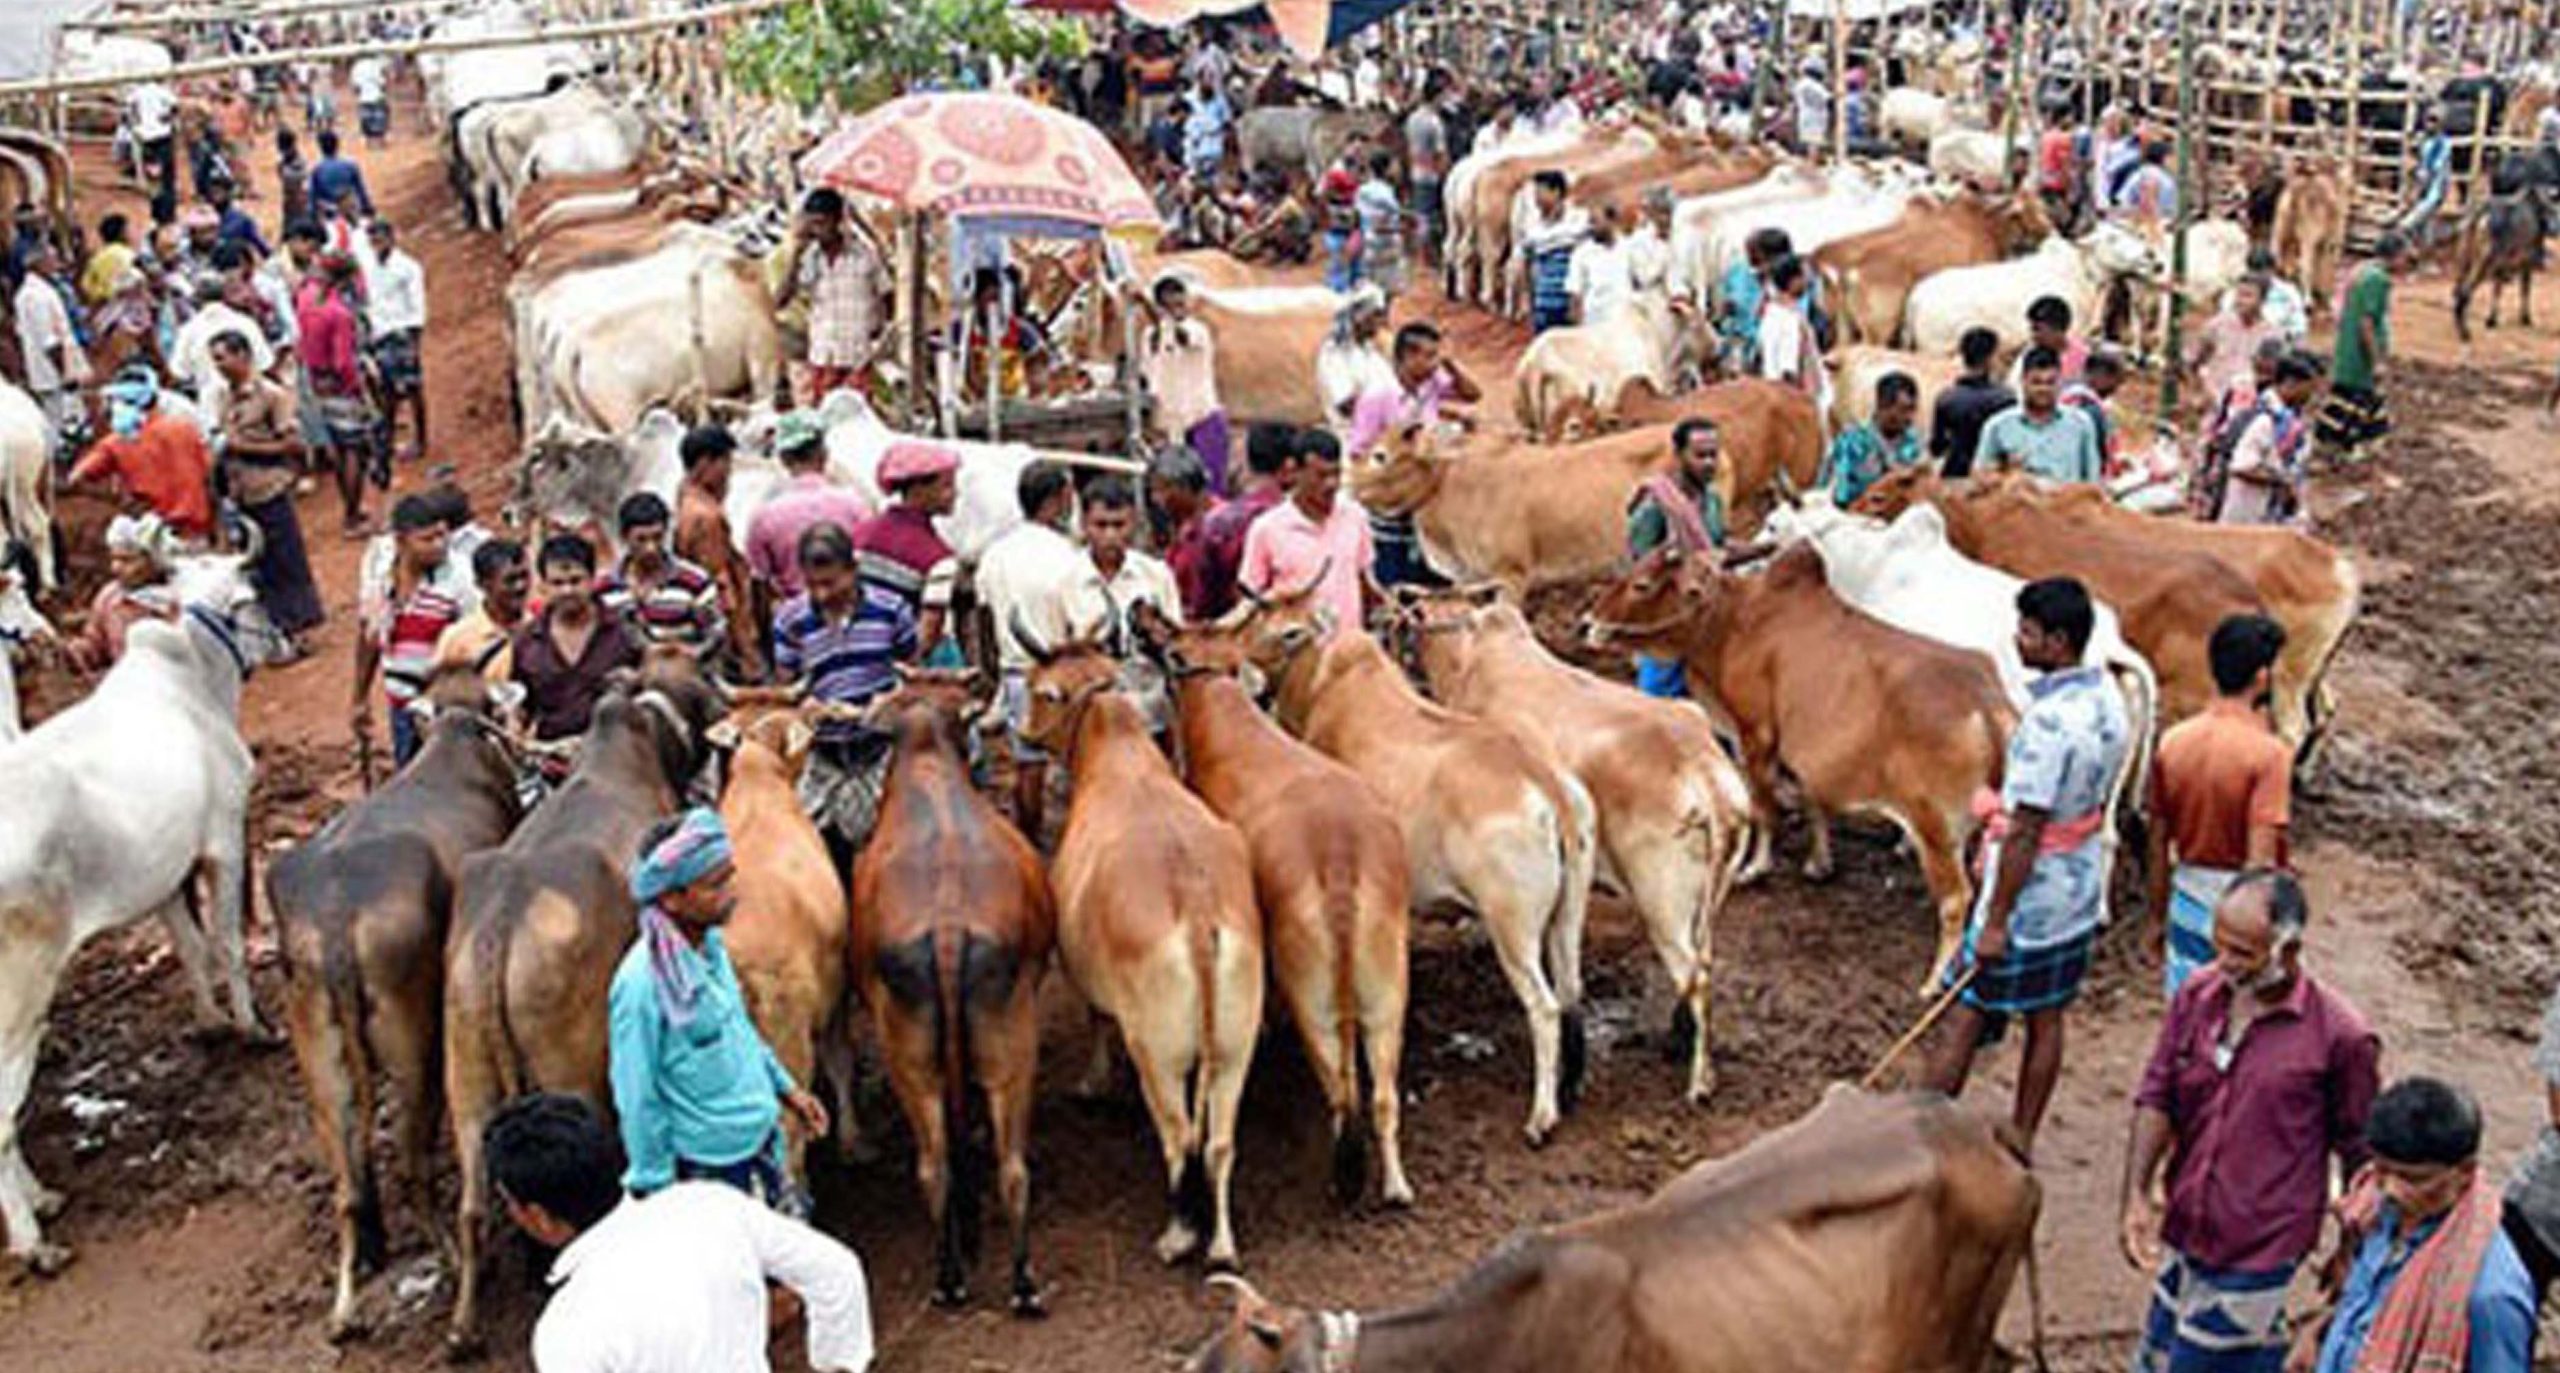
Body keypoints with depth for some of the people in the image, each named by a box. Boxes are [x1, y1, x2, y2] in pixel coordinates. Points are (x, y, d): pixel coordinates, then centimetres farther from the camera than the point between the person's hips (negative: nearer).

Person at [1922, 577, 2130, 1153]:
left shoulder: (2047, 723, -27)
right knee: (2046, 1021, 17)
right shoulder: (2108, 700, 0)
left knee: (1964, 1015, 5)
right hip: (2080, 894, 8)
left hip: (2028, 900, -8)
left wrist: (1996, 921, -18)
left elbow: (2025, 833, -24)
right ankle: (2021, 1142, 29)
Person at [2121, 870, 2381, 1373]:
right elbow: (2156, 1098, -1)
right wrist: (2135, 1195, -11)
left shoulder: (2339, 1036, -17)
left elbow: (2359, 1156, -5)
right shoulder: (2197, 993, -5)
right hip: (2183, 1232, 6)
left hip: (2258, 1251, -5)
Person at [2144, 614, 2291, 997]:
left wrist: (2157, 917, 14)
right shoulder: (2269, 753, -19)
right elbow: (2259, 860, -22)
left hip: (2190, 898, 5)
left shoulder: (2173, 742, -4)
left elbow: (2158, 845, 3)